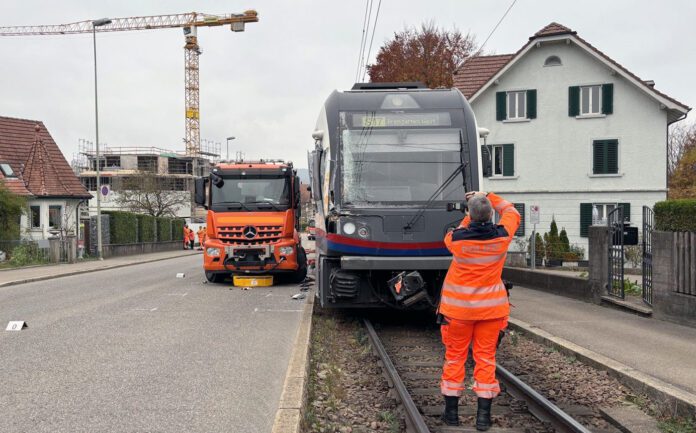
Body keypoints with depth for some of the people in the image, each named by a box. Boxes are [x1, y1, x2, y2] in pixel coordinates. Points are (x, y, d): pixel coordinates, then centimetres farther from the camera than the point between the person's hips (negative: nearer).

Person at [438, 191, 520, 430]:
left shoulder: (457, 238, -14)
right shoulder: (501, 236, -10)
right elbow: (511, 212, 12)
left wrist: (469, 218, 17)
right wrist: (488, 197, 17)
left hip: (458, 305, -1)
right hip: (490, 306, 1)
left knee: (454, 357, 11)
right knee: (486, 357, 7)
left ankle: (451, 411, 19)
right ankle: (483, 415, 9)